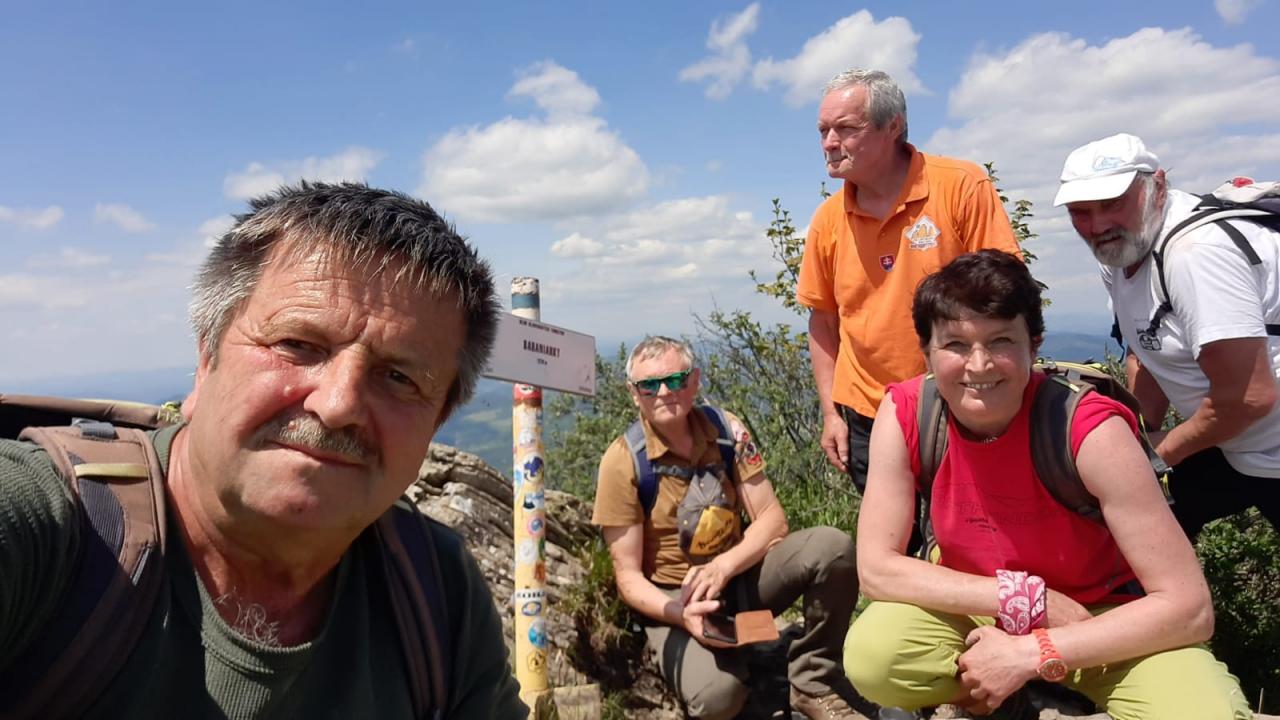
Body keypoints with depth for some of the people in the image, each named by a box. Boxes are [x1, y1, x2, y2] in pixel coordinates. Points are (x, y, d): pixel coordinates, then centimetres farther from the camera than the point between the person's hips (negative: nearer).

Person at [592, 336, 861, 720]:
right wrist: (679, 612, -31)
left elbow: (772, 519, -6)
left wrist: (724, 566, -24)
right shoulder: (623, 461, -16)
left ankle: (814, 683, -3)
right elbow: (628, 576, -12)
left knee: (832, 546, -23)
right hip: (674, 598, -3)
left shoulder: (726, 429, -6)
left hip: (739, 576, 4)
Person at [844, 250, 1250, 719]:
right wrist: (1026, 597, -26)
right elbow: (876, 568, -19)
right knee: (870, 657, -27)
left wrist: (1029, 654, -29)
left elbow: (1190, 607, -23)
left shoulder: (1090, 429, -26)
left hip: (1103, 616, -1)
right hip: (979, 611, 2)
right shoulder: (904, 415, -19)